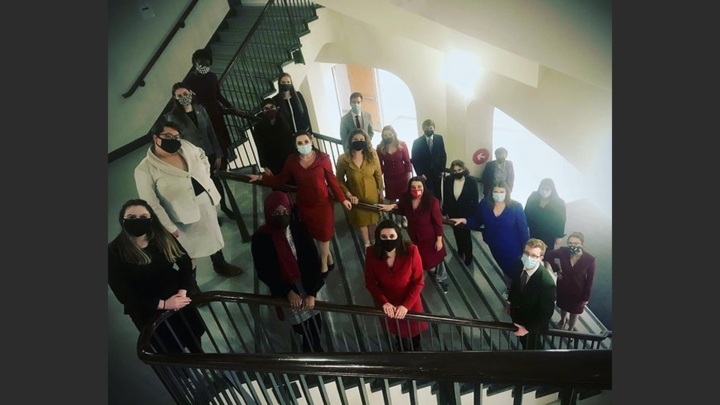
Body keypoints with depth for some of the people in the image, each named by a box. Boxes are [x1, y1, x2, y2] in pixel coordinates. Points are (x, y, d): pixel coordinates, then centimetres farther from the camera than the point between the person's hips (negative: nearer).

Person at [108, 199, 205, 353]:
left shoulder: (163, 237, -9)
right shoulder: (114, 252, -18)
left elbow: (185, 262, -4)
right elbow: (124, 295, -17)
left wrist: (182, 291, -18)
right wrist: (163, 304, -22)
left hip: (178, 297, 3)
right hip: (148, 310, -3)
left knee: (194, 338, 23)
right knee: (172, 350, 15)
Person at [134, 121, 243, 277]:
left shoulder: (185, 146, -4)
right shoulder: (144, 169, -19)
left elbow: (202, 157, 17)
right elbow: (151, 204, -18)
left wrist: (205, 178, 6)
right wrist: (169, 227, -19)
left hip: (206, 202, 6)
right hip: (185, 215, -6)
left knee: (213, 235, 25)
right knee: (190, 255, 8)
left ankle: (220, 265, 49)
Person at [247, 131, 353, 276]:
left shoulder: (322, 158, -15)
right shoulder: (292, 160, -8)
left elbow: (332, 180, -9)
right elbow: (282, 178, -2)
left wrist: (342, 199, -7)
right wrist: (261, 177, -8)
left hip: (323, 202, -2)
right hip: (304, 204, 2)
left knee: (323, 232, 11)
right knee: (314, 232, 16)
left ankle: (324, 259, 38)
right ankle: (327, 254, 44)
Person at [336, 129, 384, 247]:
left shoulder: (372, 155, -14)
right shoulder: (343, 159, -21)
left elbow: (378, 174, -2)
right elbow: (339, 180, -10)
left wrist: (381, 191, 3)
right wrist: (348, 194, -17)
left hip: (372, 194, 1)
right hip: (356, 197, -1)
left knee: (373, 220, 19)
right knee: (361, 221, 18)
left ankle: (374, 242, 45)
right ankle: (367, 244, 42)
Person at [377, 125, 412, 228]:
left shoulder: (402, 145, -8)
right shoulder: (380, 148, -8)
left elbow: (407, 162, -4)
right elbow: (380, 165, -3)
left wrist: (409, 176, -6)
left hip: (402, 176, 0)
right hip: (389, 178, 0)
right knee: (392, 200, 7)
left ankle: (404, 217, 28)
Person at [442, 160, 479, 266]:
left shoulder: (471, 181, -17)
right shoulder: (448, 180, -10)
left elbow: (475, 199, -11)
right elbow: (446, 198, -2)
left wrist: (473, 214, -11)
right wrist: (445, 211, -1)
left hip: (466, 213, -3)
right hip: (453, 212, 3)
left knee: (466, 234, 8)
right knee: (457, 233, 21)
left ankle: (468, 256, 28)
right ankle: (460, 250, 46)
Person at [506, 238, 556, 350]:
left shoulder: (547, 282, -39)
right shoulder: (520, 264, -22)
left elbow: (546, 312, -26)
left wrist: (527, 328, -21)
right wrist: (510, 302, 9)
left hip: (532, 323, -5)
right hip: (517, 313, 5)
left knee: (531, 347, 24)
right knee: (522, 339, 33)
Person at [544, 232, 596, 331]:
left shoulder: (590, 259, -26)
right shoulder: (563, 252, -24)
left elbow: (590, 281, -15)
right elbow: (548, 255, -4)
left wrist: (586, 298, -9)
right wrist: (556, 269, -10)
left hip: (577, 292, -1)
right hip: (562, 288, 1)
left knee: (575, 311, 24)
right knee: (563, 307, 29)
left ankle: (571, 328, 51)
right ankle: (563, 319, 61)